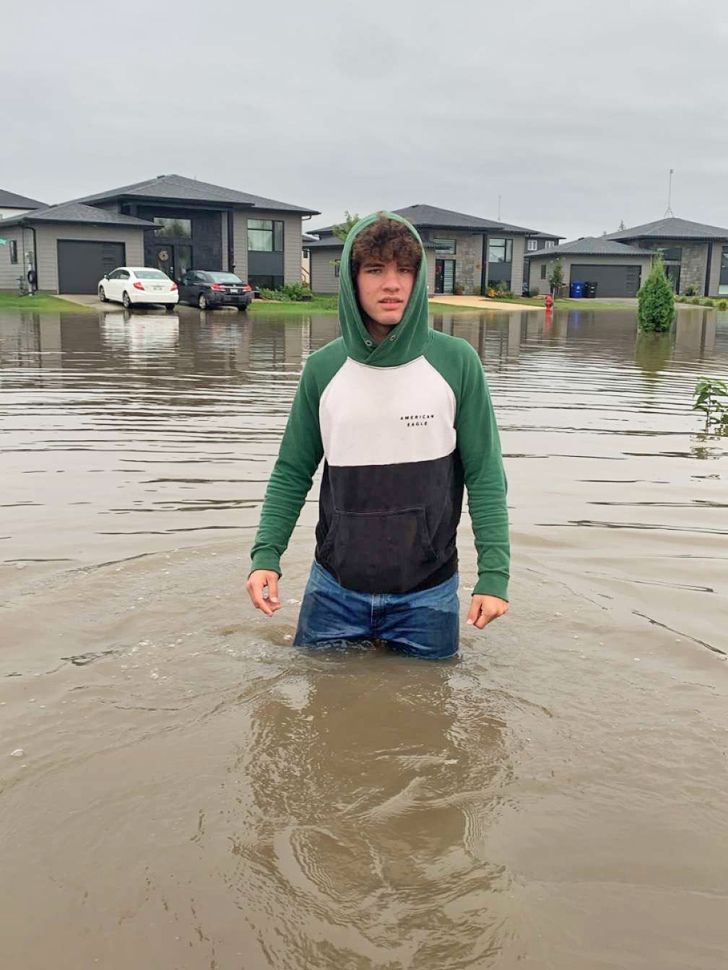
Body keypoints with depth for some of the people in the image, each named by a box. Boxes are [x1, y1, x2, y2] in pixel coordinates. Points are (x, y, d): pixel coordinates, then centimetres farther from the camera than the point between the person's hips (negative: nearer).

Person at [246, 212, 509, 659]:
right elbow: (293, 473, 5)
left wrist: (494, 572, -11)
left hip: (427, 594, -1)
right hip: (334, 589, 2)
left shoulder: (456, 362, -7)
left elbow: (485, 477, -5)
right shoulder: (323, 368, -2)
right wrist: (266, 554, -7)